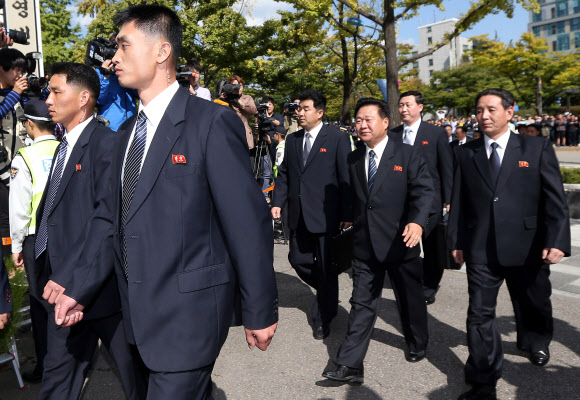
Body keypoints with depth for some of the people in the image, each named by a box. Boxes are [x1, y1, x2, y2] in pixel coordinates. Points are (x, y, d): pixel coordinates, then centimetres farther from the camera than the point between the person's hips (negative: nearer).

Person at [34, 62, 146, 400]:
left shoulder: (107, 144, -14)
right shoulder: (64, 147, 15)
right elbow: (51, 215, 17)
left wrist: (70, 280, -25)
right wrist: (49, 276, 10)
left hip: (102, 290, -8)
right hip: (64, 293, 8)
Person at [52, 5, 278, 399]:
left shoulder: (212, 122, -14)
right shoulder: (128, 131, 11)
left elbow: (248, 223, -15)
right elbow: (111, 217, 12)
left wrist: (260, 312, -12)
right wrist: (77, 289, 7)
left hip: (188, 310, -7)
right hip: (140, 309, 7)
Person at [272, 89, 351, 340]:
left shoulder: (337, 138, -5)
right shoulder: (292, 140, 10)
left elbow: (346, 178, -8)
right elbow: (284, 174, 14)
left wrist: (348, 214, -11)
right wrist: (278, 203, 3)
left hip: (326, 214, -5)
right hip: (298, 215, 5)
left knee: (326, 267, 5)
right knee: (298, 260, 11)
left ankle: (322, 318, 24)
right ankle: (328, 295, 39)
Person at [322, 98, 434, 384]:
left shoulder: (409, 155, -5)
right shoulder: (353, 159, 8)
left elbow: (424, 191, -12)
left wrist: (417, 222, -28)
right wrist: (351, 221, 12)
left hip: (400, 242, -3)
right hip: (364, 244, 3)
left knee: (410, 298, 16)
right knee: (362, 304, 4)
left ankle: (417, 344, 42)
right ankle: (350, 365, 7)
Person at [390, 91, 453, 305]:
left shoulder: (436, 133, -2)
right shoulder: (393, 134, 5)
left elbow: (447, 168, -1)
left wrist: (448, 200, -4)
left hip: (430, 200, -2)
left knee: (432, 247, 8)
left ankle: (429, 289, 25)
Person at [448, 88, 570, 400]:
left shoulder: (537, 148, -1)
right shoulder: (466, 153, 5)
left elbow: (555, 198, -4)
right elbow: (458, 200, 6)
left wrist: (557, 241, -12)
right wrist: (456, 240, 5)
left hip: (527, 247, 0)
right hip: (480, 249, 1)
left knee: (533, 306, 20)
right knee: (480, 314, 1)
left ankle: (535, 344, 53)